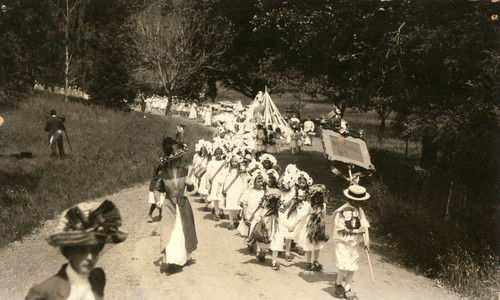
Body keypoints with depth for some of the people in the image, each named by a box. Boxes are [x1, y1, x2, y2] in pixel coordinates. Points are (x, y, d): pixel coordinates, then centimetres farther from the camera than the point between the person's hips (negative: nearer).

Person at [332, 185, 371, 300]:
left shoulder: (359, 210, 5)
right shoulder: (341, 211, -15)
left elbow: (364, 225, 6)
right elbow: (343, 229, -15)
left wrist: (366, 238, -8)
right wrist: (358, 230, -12)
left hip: (354, 243, 6)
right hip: (342, 243, -6)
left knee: (352, 267, 6)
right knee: (344, 267, -12)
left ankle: (347, 289, 18)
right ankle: (338, 284, 14)